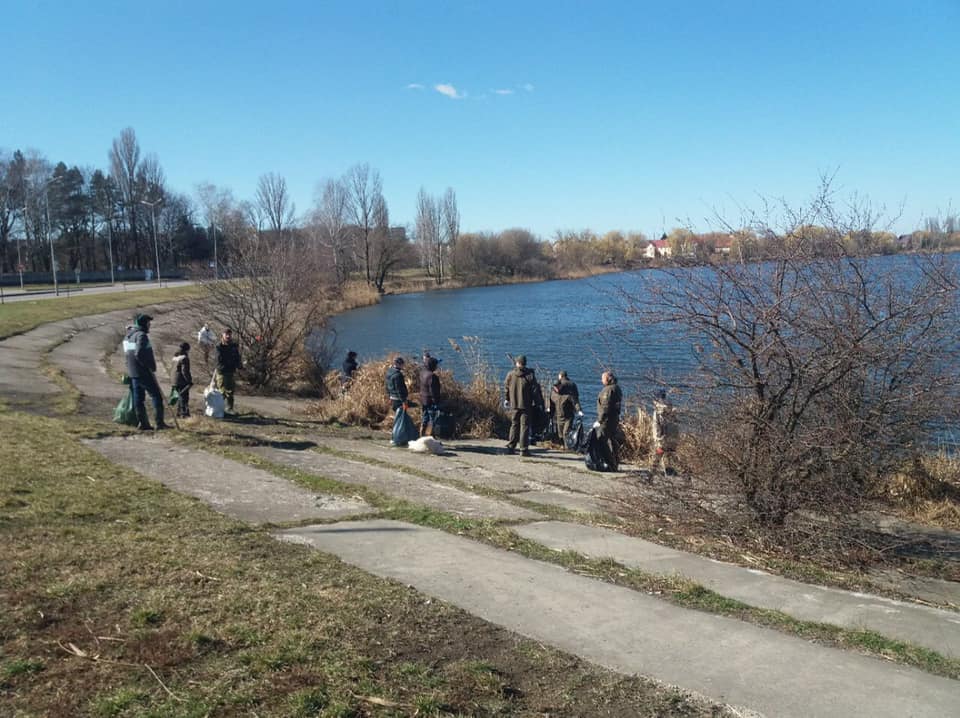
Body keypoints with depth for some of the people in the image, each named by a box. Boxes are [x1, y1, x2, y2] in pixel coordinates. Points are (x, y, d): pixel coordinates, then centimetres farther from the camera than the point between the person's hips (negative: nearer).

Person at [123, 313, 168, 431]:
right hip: (144, 373, -9)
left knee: (138, 398, 10)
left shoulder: (128, 336, 13)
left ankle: (143, 423, 13)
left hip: (133, 373, 9)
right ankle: (160, 423, -6)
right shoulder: (141, 335, -16)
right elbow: (139, 354, -27)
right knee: (157, 396, -3)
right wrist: (149, 366, -15)